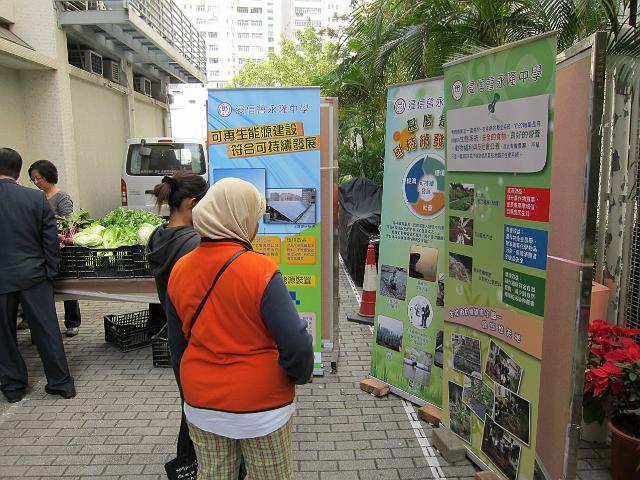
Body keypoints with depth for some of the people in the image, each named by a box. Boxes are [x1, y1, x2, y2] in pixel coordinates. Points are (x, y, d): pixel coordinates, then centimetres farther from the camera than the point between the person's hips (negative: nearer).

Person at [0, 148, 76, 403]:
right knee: (47, 330, 8)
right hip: (33, 276, 1)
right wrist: (50, 272, 4)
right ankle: (61, 382, 15)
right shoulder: (37, 198, -7)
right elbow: (51, 240, -5)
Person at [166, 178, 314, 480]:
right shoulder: (261, 271, -22)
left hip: (201, 406, 5)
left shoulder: (179, 270, -5)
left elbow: (177, 343, 7)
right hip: (261, 408, -4)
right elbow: (296, 344, -22)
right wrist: (300, 376, 0)